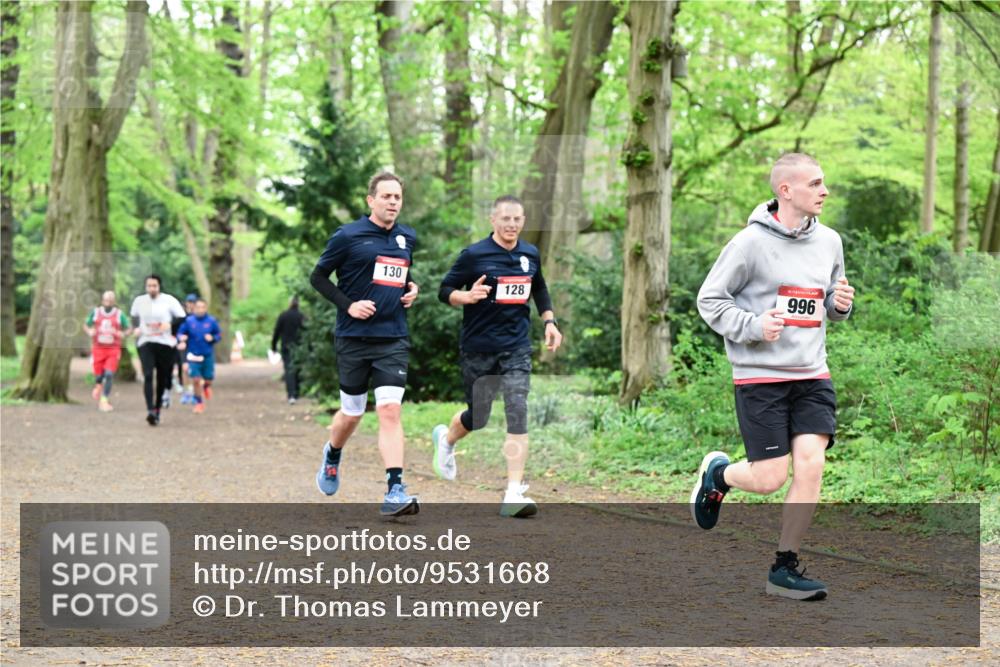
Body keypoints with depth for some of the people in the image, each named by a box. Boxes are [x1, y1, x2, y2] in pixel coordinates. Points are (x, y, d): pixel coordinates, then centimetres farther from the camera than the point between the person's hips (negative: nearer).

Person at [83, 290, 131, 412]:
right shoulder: (95, 312, 4)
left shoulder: (119, 314, 0)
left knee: (109, 374, -14)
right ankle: (98, 386, 41)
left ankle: (104, 400, -6)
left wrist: (123, 334, -14)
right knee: (98, 374, 4)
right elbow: (86, 325, 15)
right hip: (98, 348, 1)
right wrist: (89, 332, -7)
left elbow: (129, 329, 7)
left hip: (113, 349, -1)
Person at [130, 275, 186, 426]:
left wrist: (170, 324, -18)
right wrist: (136, 328, 6)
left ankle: (157, 409, 24)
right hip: (145, 343, 1)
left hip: (165, 343, -1)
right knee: (148, 376, -16)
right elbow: (133, 316, 24)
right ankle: (150, 410, -24)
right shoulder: (139, 301, 7)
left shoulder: (169, 300, -2)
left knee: (162, 378, 7)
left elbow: (182, 317, -2)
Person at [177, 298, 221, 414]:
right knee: (196, 380, -6)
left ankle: (206, 386, 46)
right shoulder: (189, 321, -6)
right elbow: (180, 333, 2)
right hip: (193, 355, -1)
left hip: (208, 355, 1)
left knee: (209, 378, 8)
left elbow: (218, 334, 6)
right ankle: (199, 402, 12)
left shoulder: (211, 321, -4)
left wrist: (212, 338, -15)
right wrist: (181, 339, -19)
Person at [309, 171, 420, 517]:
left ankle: (395, 491, -16)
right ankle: (332, 455, 44)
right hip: (354, 338, -2)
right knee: (352, 413, 11)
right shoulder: (348, 236, -6)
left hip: (394, 338, 2)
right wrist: (348, 305, -11)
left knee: (390, 410, -12)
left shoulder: (407, 238, 9)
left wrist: (411, 288, 6)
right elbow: (318, 277, 1)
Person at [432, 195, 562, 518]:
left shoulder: (530, 255, 8)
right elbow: (445, 291, -4)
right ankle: (446, 437, 45)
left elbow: (539, 289, 25)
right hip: (478, 348, -3)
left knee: (518, 415, -11)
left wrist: (549, 321, 13)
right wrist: (467, 296, -24)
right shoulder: (474, 255, -7)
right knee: (478, 417, 9)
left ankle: (514, 494, -13)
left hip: (517, 348, 3)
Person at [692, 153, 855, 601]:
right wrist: (752, 326, -19)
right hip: (760, 376, -5)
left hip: (812, 375, 5)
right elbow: (710, 299, -4)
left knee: (811, 466, -8)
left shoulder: (829, 241, 8)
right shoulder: (751, 242, -10)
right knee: (769, 479, -6)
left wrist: (840, 305, -2)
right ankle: (718, 473, 29)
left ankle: (785, 568, 5)